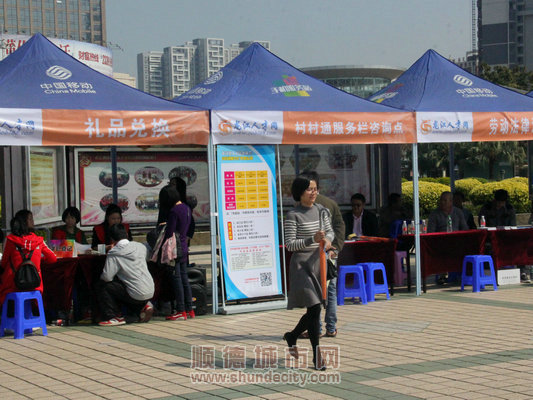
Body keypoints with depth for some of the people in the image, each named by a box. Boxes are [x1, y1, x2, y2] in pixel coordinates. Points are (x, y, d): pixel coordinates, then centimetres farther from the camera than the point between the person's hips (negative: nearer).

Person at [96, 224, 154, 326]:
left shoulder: (113, 254, -12)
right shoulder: (140, 246, 5)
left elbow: (107, 277, -17)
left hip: (137, 295, -7)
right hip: (150, 292, 7)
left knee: (101, 285, 3)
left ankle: (114, 317, 2)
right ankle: (143, 306, 16)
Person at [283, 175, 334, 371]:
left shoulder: (321, 210, 9)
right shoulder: (293, 215, -9)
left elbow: (330, 230, 14)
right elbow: (289, 244, -11)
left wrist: (327, 239, -10)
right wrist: (312, 239, -23)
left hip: (318, 261, 6)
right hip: (301, 264, -6)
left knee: (314, 310, 12)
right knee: (314, 308, -11)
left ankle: (292, 336, 39)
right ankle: (316, 355, -3)